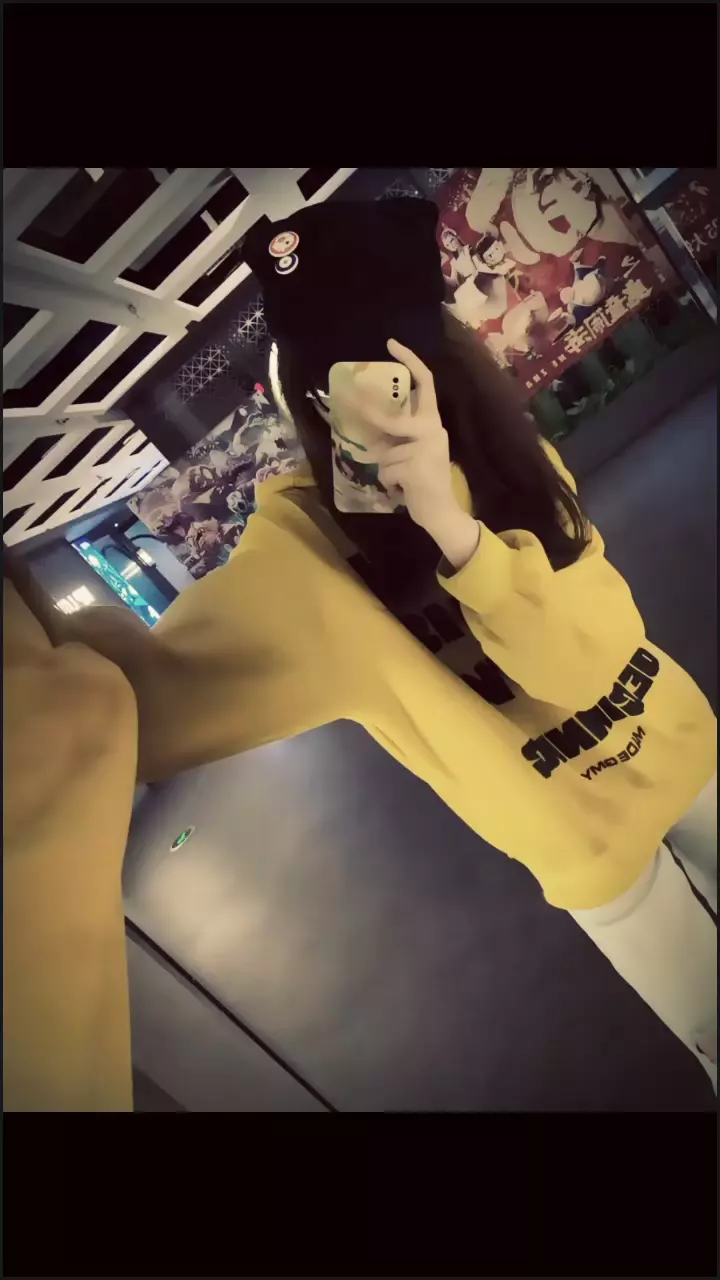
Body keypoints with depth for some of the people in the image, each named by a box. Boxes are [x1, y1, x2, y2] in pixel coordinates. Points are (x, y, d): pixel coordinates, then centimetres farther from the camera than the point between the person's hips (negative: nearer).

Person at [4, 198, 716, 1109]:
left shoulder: (511, 459, -15)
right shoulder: (306, 541, -24)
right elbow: (171, 683, -39)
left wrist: (451, 524, -41)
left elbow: (587, 655, -27)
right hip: (585, 843, -2)